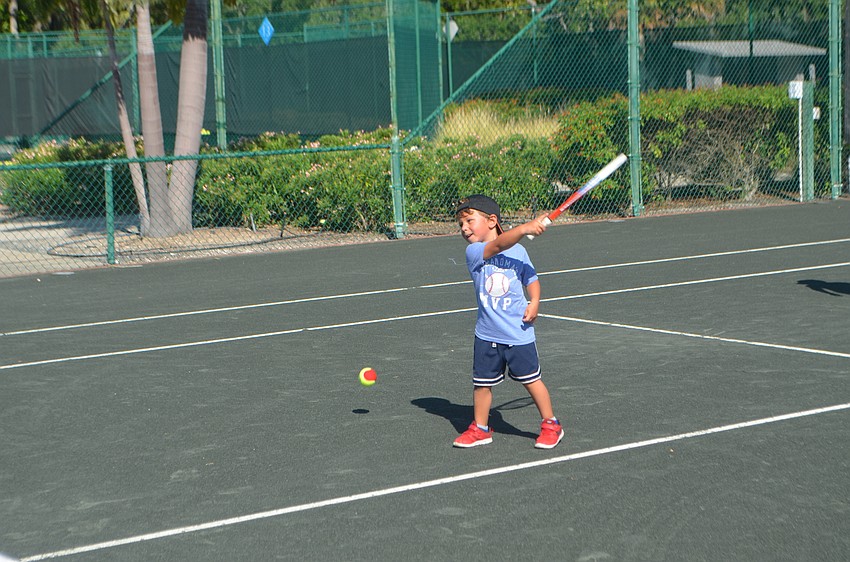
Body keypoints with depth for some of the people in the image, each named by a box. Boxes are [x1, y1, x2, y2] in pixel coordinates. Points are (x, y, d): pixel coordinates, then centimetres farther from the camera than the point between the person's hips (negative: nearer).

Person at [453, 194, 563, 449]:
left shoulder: (518, 251, 2)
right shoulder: (473, 252, -6)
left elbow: (532, 280, 12)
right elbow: (498, 245, -24)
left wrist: (534, 302, -6)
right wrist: (525, 228, -36)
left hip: (519, 333, -1)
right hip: (487, 335, 1)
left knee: (531, 380, 4)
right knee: (482, 383, 8)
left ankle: (551, 425, 19)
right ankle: (480, 428, 26)